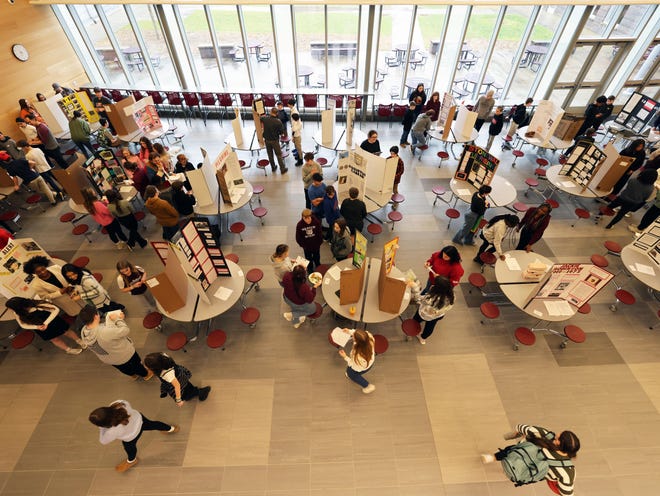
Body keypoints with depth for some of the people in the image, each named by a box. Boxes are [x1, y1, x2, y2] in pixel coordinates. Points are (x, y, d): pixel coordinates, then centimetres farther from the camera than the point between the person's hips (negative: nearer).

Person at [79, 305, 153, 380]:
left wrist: (110, 320, -9)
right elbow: (125, 330, -31)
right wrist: (118, 319, -20)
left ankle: (133, 375, 64)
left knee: (124, 368, 36)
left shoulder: (83, 331, -21)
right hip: (123, 356, -6)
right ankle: (146, 375, 54)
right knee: (136, 363, 27)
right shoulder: (105, 332, -45)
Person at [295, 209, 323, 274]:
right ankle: (310, 270, 44)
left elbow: (320, 233, -9)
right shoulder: (299, 224, -21)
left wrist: (319, 243, -6)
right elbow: (298, 237, -10)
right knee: (309, 259, 20)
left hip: (316, 246, 1)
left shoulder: (316, 222, -21)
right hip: (306, 247, -1)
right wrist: (303, 245, -8)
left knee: (317, 259, 24)